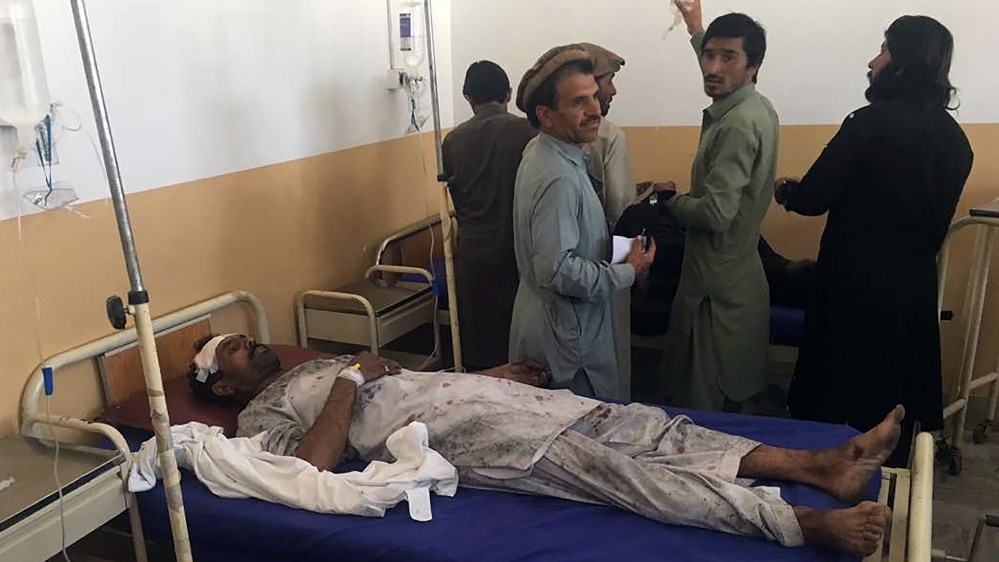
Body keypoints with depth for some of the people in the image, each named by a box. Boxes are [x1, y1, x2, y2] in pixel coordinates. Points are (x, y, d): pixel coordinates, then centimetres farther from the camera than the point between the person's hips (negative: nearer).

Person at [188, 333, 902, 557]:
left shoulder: (313, 368, 32)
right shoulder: (259, 415, 8)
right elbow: (315, 462, -14)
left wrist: (493, 372, 19)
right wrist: (352, 379, -7)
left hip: (471, 393, 8)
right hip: (449, 436, -8)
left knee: (639, 424, -8)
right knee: (604, 469, -24)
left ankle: (824, 464, -11)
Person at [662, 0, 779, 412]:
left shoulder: (740, 123, -21)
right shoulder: (755, 107, 9)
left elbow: (715, 212, -26)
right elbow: (722, 81, 33)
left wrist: (667, 200, -8)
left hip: (719, 289, -10)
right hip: (737, 279, 10)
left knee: (704, 414, 1)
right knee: (729, 404, 20)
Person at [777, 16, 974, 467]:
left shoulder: (872, 122, -16)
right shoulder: (954, 138, 4)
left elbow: (815, 198, -15)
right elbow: (938, 215, 12)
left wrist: (785, 190, 6)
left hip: (857, 282, -6)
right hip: (915, 287, 6)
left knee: (834, 396, 9)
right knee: (893, 402, 18)